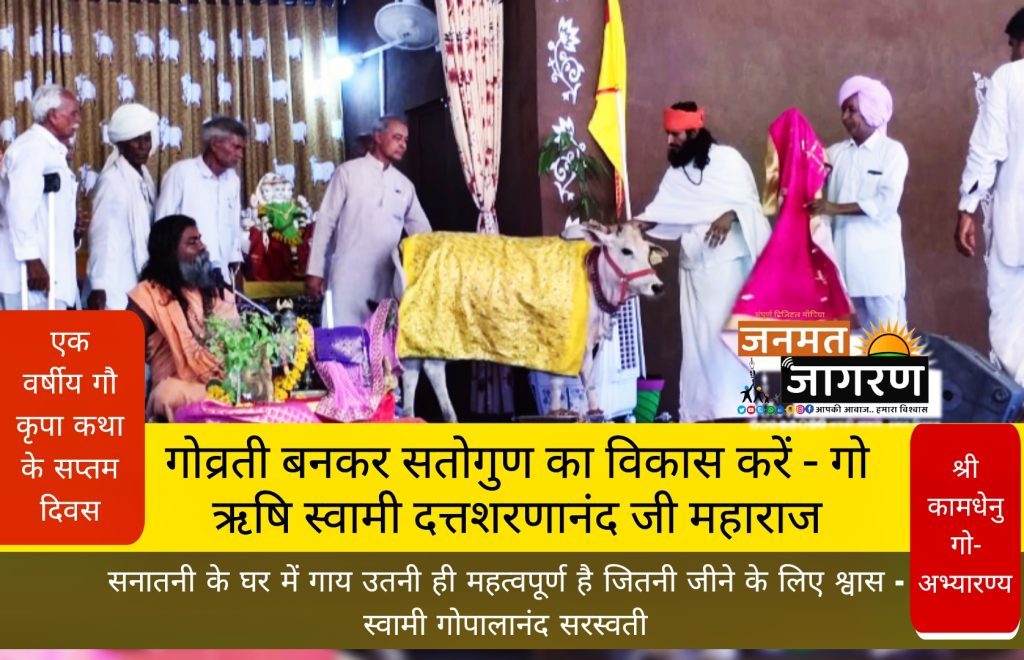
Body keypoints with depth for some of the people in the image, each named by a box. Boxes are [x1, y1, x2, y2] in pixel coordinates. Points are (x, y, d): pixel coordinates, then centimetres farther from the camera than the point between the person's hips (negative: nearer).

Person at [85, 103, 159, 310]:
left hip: (140, 284, 8)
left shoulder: (144, 177, 11)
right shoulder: (112, 181, -13)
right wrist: (99, 286, -20)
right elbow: (103, 235, -17)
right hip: (117, 288, -8)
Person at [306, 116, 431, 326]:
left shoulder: (404, 185, 14)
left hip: (386, 279, 4)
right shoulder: (348, 172, 1)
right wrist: (315, 270, -5)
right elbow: (326, 221, 0)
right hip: (349, 275, -4)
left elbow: (422, 231, 19)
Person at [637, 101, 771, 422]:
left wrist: (730, 216, -24)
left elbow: (750, 202, -5)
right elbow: (661, 214, 7)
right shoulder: (676, 172, 13)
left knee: (727, 334, -7)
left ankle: (734, 408, -3)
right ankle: (698, 410, 8)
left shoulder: (727, 159, -4)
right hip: (693, 268, 6)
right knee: (697, 338, 5)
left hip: (728, 263, -6)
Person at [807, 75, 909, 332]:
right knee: (866, 330, 9)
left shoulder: (893, 151, -1)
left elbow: (887, 201, -13)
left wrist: (837, 208, -17)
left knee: (888, 330, -4)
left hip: (879, 255, -4)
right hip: (846, 253, 4)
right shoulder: (836, 152, 12)